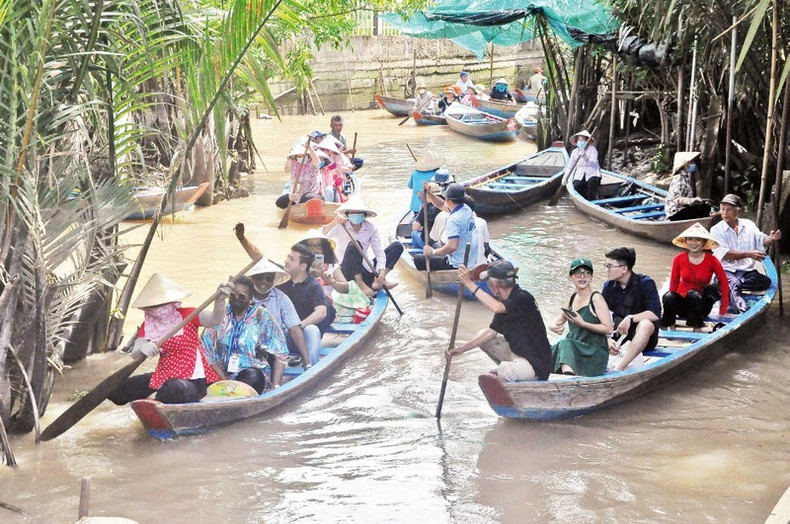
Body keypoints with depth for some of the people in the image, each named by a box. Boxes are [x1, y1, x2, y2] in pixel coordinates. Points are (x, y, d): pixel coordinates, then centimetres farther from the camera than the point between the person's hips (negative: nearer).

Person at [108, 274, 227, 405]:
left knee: (177, 390, -41)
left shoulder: (187, 315, -11)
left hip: (192, 379, -5)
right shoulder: (147, 326, 3)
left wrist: (220, 300, -51)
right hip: (163, 377, 6)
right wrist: (142, 349, -34)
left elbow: (214, 320, -29)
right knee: (117, 391, 3)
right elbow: (134, 354, -8)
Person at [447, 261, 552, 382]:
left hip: (537, 365, -9)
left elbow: (497, 307, -41)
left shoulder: (523, 298, -23)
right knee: (481, 336, 10)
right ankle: (507, 368, 19)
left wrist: (470, 284, -38)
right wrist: (462, 348, 1)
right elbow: (491, 332, 8)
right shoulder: (504, 301, 5)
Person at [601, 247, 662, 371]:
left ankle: (619, 368, -48)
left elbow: (655, 314, -20)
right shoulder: (609, 286, 3)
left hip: (643, 337, -5)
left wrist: (630, 318, -27)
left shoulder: (645, 283, -9)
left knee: (645, 324, -39)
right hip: (618, 336, 5)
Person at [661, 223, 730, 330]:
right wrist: (672, 301, -7)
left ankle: (697, 329, -24)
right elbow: (674, 282, 7)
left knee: (693, 294, -36)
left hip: (701, 303, -1)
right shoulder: (679, 259, -1)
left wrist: (723, 311, -8)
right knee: (669, 297, -32)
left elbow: (724, 283, -2)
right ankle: (671, 328, -15)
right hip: (682, 303, 2)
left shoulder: (712, 260, -6)